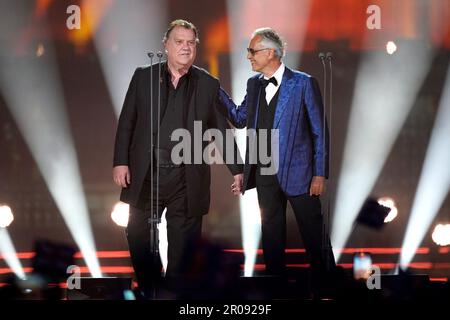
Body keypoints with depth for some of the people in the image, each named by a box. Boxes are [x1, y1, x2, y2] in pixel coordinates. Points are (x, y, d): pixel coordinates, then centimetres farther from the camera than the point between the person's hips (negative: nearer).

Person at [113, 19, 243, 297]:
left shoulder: (208, 84, 4)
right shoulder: (144, 77, 5)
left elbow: (221, 130, 8)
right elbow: (127, 123, 6)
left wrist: (237, 170, 7)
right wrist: (121, 162, -1)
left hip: (187, 181, -1)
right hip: (146, 176, 1)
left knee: (183, 245, 3)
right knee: (138, 236, 7)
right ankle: (149, 289, 24)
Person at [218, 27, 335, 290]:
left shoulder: (303, 83, -8)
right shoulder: (254, 84, 9)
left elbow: (320, 132, -6)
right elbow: (240, 118, 17)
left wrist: (320, 174, -10)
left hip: (297, 172, -5)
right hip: (265, 175, 5)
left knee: (314, 235, 0)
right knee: (272, 237, 12)